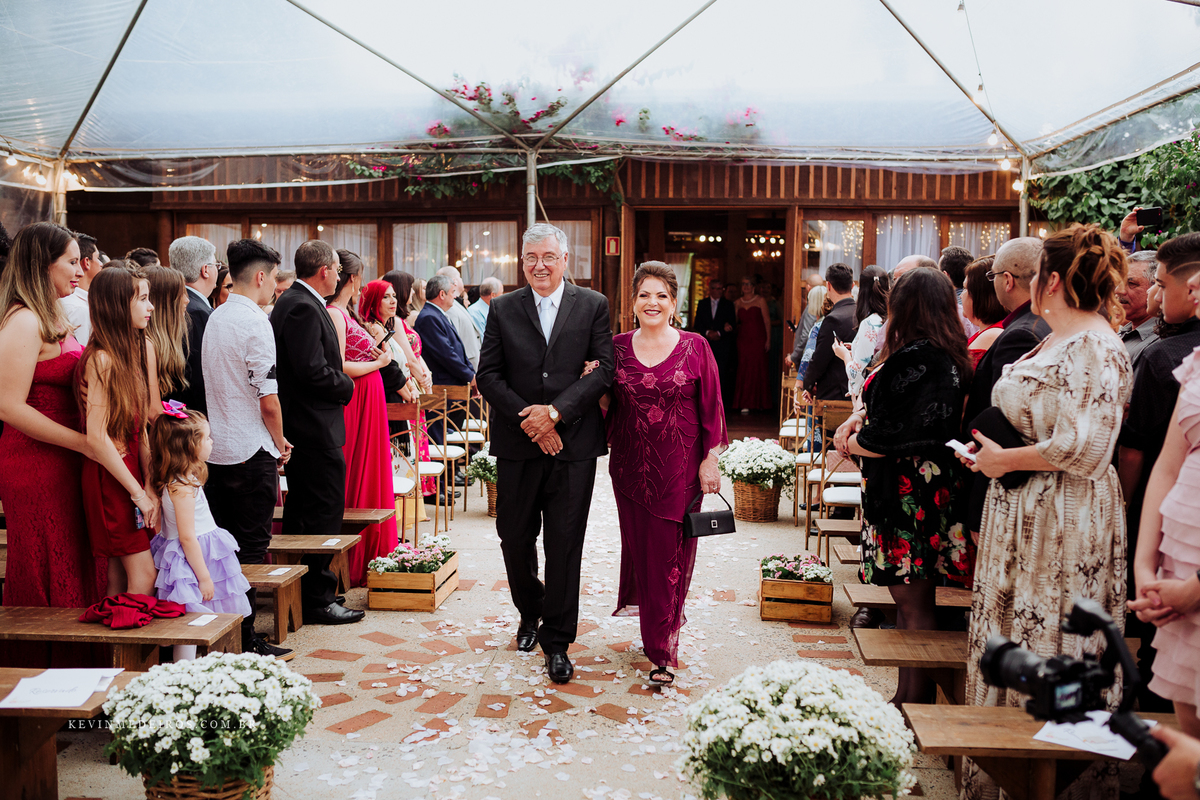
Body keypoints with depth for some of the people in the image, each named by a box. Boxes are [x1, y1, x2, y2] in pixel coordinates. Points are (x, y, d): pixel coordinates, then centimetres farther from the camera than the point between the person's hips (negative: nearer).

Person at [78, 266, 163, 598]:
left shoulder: (143, 348, 5)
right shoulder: (100, 359, -18)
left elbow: (147, 420, 1)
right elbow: (97, 438, -20)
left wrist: (150, 485, -6)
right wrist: (138, 493, -15)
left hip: (133, 465, 7)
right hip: (109, 474, -7)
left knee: (120, 576, 11)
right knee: (143, 576, -5)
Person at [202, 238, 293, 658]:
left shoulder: (215, 318, 11)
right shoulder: (254, 322, -15)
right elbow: (268, 399, -18)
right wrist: (280, 442, -1)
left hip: (216, 447, 8)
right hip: (251, 451, -8)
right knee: (252, 547, -1)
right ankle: (245, 641, 5)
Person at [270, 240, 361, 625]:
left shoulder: (290, 302, 15)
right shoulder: (305, 308, -17)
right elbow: (313, 371, -24)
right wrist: (347, 387, -8)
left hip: (298, 428, 11)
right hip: (316, 427, -11)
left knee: (300, 509, 18)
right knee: (325, 511, -4)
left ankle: (294, 594, 29)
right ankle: (318, 599, 4)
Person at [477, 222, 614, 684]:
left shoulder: (593, 306, 5)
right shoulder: (503, 309, 7)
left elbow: (606, 369, -4)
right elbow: (488, 374, 1)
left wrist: (555, 411, -14)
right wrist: (527, 419, -11)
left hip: (573, 443, -1)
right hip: (517, 444, 2)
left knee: (565, 545, 2)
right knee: (514, 538, 9)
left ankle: (556, 641, 16)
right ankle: (530, 612, 38)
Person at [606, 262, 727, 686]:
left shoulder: (695, 347, -2)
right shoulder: (618, 347, 5)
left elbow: (711, 407, -1)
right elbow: (607, 405, 9)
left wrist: (710, 460, -5)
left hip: (680, 467, -2)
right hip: (631, 466, 3)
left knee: (672, 554, 0)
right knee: (639, 548, 10)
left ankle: (663, 651, 11)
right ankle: (658, 631, 31)